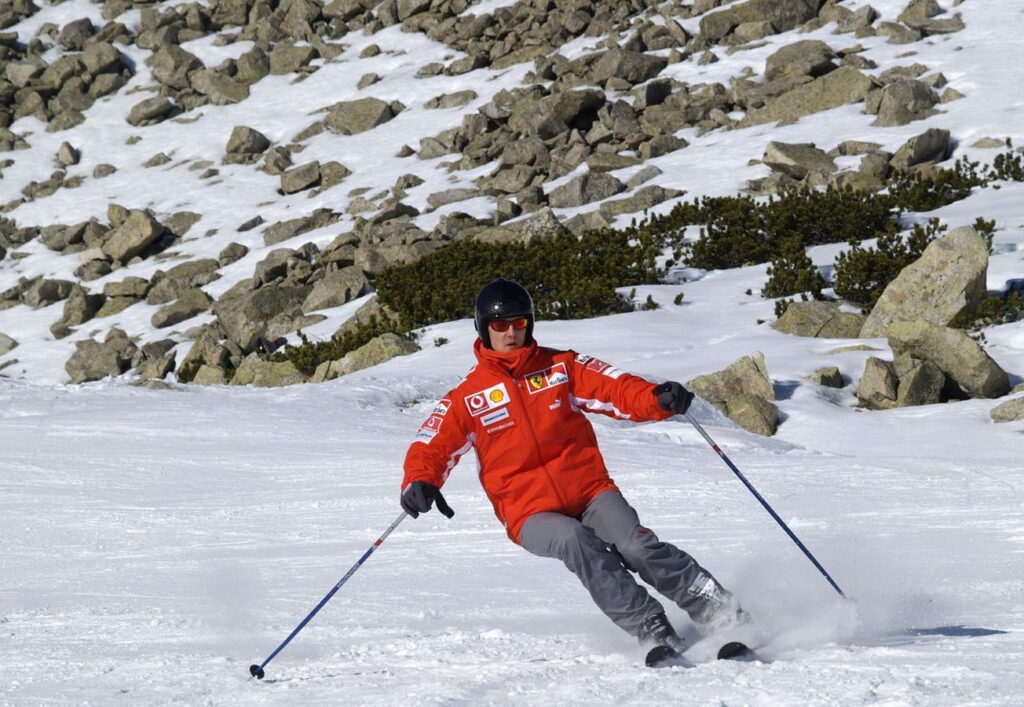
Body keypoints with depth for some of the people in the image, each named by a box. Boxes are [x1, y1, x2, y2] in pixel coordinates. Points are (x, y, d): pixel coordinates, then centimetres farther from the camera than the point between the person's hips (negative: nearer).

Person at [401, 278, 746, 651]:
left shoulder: (561, 367, 9)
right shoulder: (467, 396, 6)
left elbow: (616, 389, 0)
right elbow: (432, 445, 3)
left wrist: (659, 399, -21)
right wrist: (420, 482, -20)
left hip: (591, 490, 1)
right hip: (531, 513, -1)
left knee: (637, 546, -24)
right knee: (576, 541, -32)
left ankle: (721, 614, -15)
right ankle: (651, 630, -32)